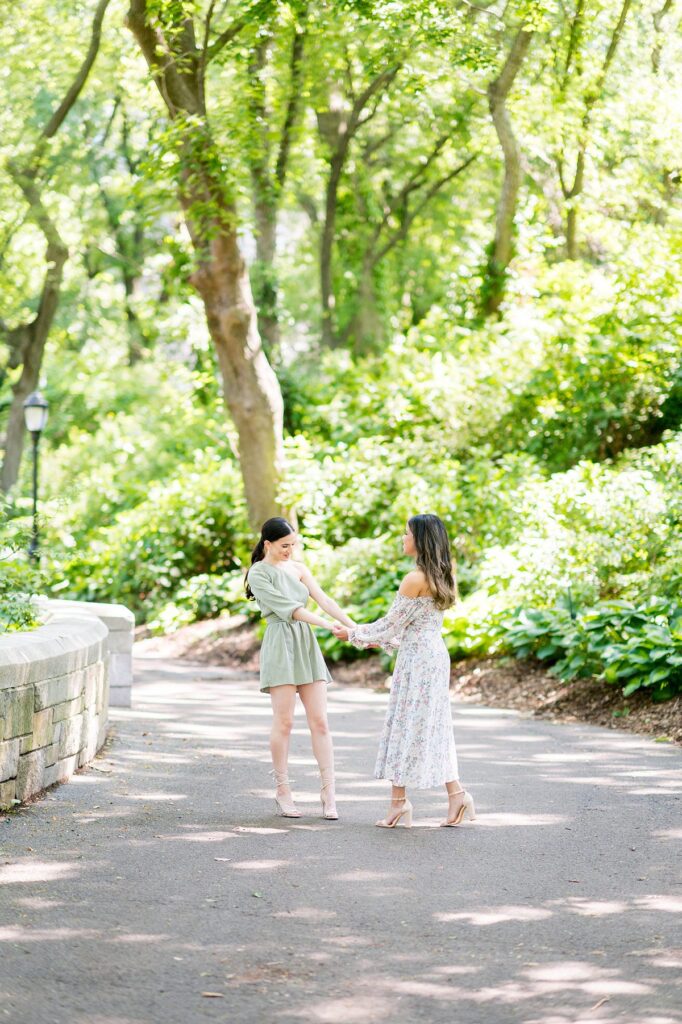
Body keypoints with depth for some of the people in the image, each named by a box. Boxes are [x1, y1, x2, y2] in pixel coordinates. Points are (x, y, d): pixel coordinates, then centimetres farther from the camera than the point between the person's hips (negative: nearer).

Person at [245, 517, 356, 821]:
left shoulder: (297, 568, 14)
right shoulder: (259, 573, -4)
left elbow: (324, 600, 6)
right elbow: (287, 608, -13)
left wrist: (354, 628, -6)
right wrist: (329, 626, -21)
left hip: (307, 646, 6)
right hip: (280, 645, -5)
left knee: (320, 721, -1)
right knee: (284, 722, -4)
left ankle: (328, 792, -2)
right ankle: (282, 791, 6)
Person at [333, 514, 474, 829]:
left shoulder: (415, 579, -16)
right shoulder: (443, 578, 10)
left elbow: (391, 624, -10)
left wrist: (354, 635, 3)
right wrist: (382, 641, 26)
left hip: (416, 660, -8)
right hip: (437, 654, 8)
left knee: (404, 726, -2)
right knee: (433, 727, 11)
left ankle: (399, 801, 2)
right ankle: (456, 794, 6)